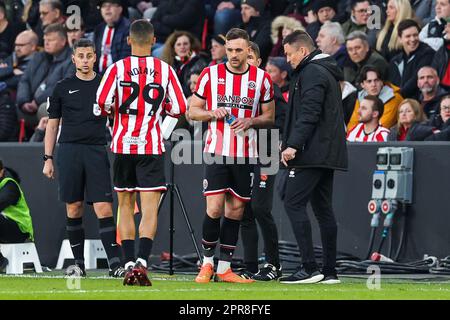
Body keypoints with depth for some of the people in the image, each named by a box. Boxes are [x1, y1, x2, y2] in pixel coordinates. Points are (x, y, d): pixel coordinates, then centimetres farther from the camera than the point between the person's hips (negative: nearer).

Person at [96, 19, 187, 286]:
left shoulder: (117, 68, -2)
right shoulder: (165, 70, -1)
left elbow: (102, 104, -9)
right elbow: (179, 109, 0)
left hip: (123, 144, 1)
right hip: (152, 147, -1)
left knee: (126, 205, 13)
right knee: (150, 207, -4)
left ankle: (129, 264, 9)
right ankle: (142, 262, -22)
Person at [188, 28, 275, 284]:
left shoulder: (262, 78, 4)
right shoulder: (210, 74, 2)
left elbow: (270, 117, 10)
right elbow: (193, 111, 8)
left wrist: (250, 121, -10)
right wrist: (212, 113, -12)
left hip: (246, 154, 2)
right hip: (216, 151, -2)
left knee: (236, 210, 4)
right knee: (214, 208, -9)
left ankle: (224, 268, 11)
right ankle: (207, 263, 6)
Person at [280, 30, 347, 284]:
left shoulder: (311, 73, -10)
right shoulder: (328, 72, 22)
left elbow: (309, 114, -21)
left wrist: (293, 145, -23)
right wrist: (292, 143, 22)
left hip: (312, 154, -10)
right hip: (328, 154, 10)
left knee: (294, 204, -9)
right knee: (323, 208, 10)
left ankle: (310, 268, -14)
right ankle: (330, 271, 9)